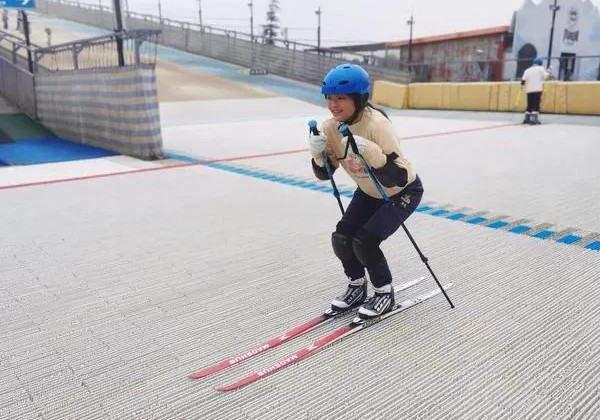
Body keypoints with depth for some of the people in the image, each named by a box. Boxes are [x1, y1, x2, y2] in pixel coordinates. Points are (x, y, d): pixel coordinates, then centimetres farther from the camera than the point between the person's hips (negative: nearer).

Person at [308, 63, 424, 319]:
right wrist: (318, 154, -25)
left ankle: (385, 293, 8)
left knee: (365, 241, -18)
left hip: (403, 192, -6)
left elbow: (397, 179, -36)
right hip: (369, 192, 6)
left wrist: (370, 152, -49)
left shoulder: (377, 124, -33)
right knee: (341, 238, -6)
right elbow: (324, 174, -5)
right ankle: (357, 286, 21)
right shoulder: (330, 127, -15)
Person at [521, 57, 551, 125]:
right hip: (537, 90, -4)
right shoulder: (540, 69, 1)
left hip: (529, 90, 5)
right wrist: (548, 72, 12)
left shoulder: (528, 70, 11)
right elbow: (545, 76, -7)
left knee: (530, 104, 12)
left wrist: (522, 84, 21)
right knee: (536, 104, -9)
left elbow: (523, 80, 2)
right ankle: (534, 118, -19)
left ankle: (527, 118, 13)